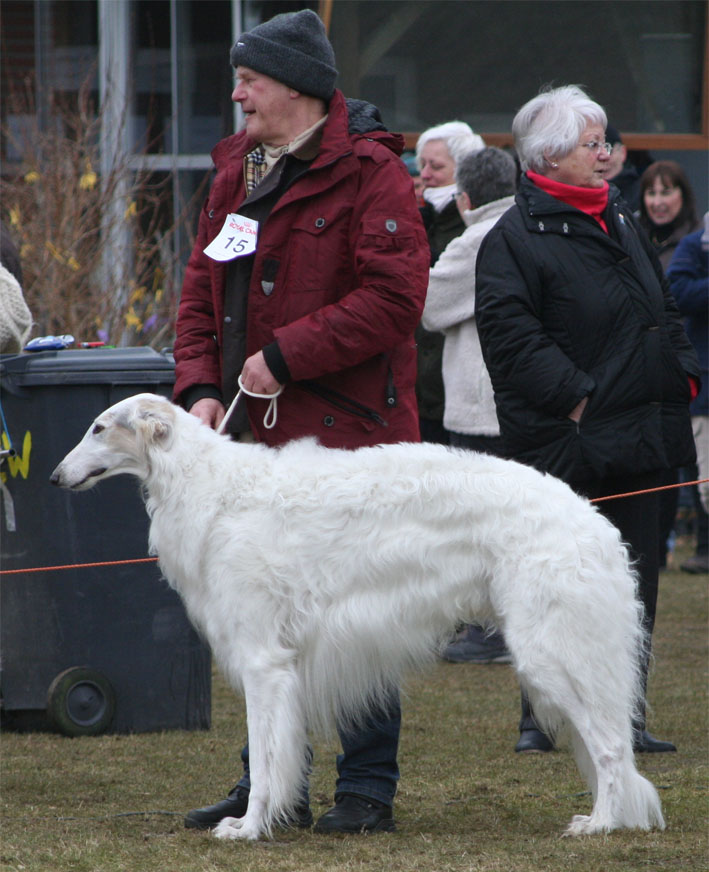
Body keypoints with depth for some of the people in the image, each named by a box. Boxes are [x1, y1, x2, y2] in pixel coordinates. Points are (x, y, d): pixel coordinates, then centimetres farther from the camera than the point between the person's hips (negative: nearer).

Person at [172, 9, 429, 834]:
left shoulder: (368, 173, -10)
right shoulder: (236, 172, 15)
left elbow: (394, 295, -17)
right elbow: (202, 291, 16)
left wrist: (285, 356, -17)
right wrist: (199, 386, 1)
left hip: (346, 432, -8)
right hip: (257, 434, 8)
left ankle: (367, 787, 6)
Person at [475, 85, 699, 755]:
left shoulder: (621, 222, 17)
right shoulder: (515, 238, -8)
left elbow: (663, 309, 26)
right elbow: (510, 332, -17)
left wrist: (682, 371, 12)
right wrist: (572, 396, -21)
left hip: (639, 436, 7)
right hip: (567, 442, -7)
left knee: (635, 575, 8)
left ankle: (627, 717, 14)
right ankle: (540, 718, 7)